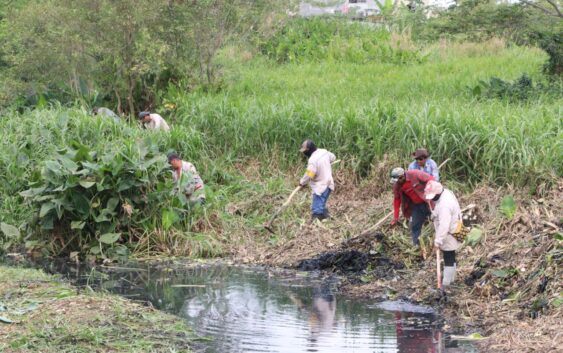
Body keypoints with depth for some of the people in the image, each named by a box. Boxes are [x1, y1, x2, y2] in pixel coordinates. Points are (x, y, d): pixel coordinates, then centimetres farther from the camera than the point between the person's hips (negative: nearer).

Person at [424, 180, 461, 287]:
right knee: (450, 257, 20)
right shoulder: (446, 193, 0)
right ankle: (450, 279, 32)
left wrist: (438, 241, -30)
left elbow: (444, 226, -33)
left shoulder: (444, 205, -32)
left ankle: (446, 283, 3)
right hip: (450, 232, 10)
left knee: (448, 258, -3)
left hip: (449, 234, -10)